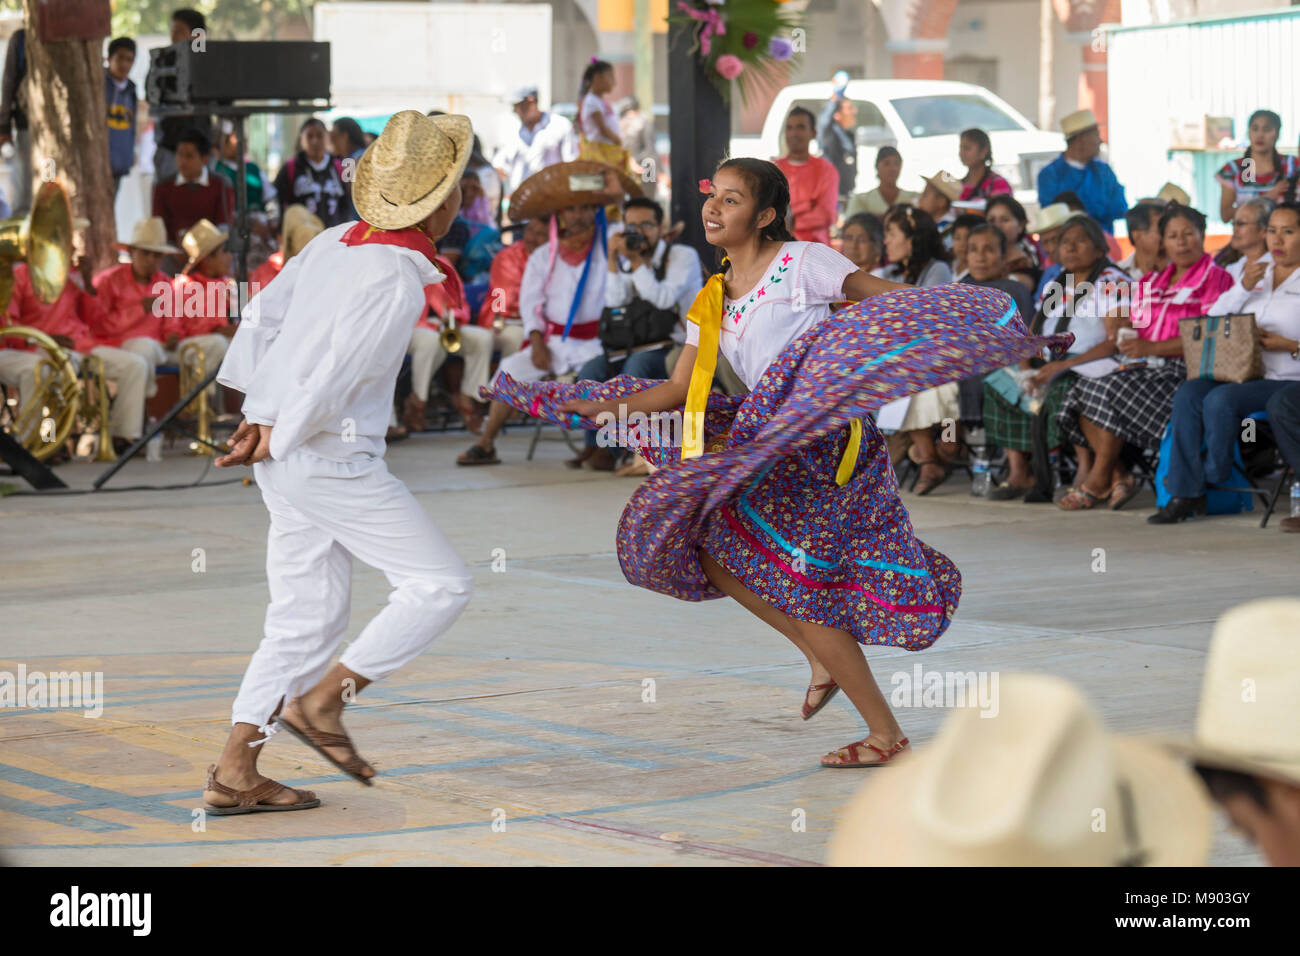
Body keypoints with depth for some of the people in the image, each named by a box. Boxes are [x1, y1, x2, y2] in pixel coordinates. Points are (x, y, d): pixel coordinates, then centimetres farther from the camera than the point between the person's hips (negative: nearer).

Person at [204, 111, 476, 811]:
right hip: (332, 462, -9)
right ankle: (320, 701, -2)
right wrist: (275, 438, -8)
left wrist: (258, 413, 12)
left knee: (307, 618, 12)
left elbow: (262, 316, 13)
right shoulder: (397, 280, -18)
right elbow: (335, 376, -21)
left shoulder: (336, 242, 8)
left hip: (288, 461, 9)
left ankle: (235, 773, 10)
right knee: (440, 584, -1)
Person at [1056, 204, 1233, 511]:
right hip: (1146, 368, 7)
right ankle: (1119, 477, -17)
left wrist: (1150, 348, -18)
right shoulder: (1152, 283, 23)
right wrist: (1121, 330, -2)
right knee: (1083, 391, -16)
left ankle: (1099, 479, -19)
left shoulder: (1215, 279, 0)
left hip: (1183, 369, -7)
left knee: (1111, 391, -28)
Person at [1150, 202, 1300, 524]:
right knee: (1188, 393, -21)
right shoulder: (1258, 268, 18)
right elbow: (1214, 319, 13)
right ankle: (1185, 494, -21)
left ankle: (1213, 474, -4)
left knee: (1221, 399, -30)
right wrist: (1244, 287, -2)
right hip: (1242, 373, 6)